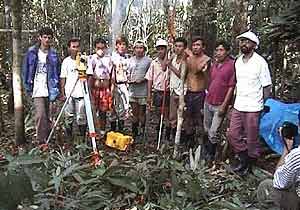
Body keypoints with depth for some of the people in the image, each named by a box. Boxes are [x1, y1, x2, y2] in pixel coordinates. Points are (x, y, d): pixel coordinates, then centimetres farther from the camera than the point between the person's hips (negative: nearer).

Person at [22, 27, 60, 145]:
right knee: (40, 114, -12)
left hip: (49, 89, 2)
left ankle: (47, 139, 19)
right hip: (37, 89, -2)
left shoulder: (54, 54, 6)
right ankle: (41, 140, -4)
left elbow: (57, 72, 9)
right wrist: (27, 86, 4)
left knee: (47, 116, 8)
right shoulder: (32, 52, 3)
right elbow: (25, 70, 8)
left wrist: (56, 88, 3)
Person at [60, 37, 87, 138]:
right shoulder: (66, 61, 6)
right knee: (68, 117, 6)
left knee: (81, 118, -2)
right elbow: (63, 78, 7)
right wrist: (62, 93, 1)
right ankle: (68, 138, 18)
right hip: (68, 94, 1)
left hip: (81, 93, -1)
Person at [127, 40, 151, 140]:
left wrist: (143, 79, -17)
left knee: (142, 112, 3)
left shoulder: (148, 60, -3)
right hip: (132, 89, 5)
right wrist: (129, 78, 0)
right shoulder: (131, 60, 13)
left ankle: (142, 132, 14)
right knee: (134, 112, 11)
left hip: (143, 90, -4)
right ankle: (134, 133, 20)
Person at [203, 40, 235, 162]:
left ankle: (210, 156, 16)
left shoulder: (232, 65, -11)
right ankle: (206, 151, 30)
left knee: (213, 132, -2)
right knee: (206, 130, 15)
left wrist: (224, 105, -15)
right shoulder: (214, 64, 11)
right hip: (208, 103, 6)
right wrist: (207, 99, 15)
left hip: (219, 105, -6)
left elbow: (231, 87, -13)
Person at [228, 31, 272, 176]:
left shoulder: (260, 62, -10)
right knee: (233, 134, 10)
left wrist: (263, 106, -10)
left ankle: (251, 163, 26)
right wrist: (234, 101, 11)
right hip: (238, 106, 6)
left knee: (252, 139, 5)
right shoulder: (238, 61, 9)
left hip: (253, 108, -6)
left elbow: (267, 87, -8)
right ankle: (244, 159, 29)